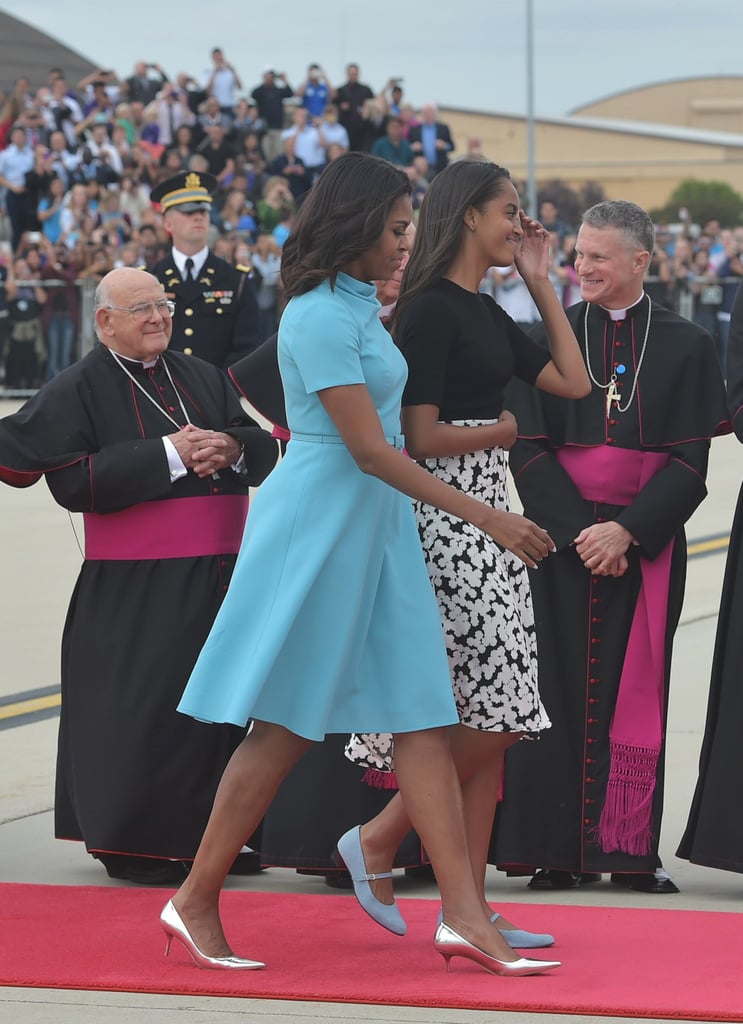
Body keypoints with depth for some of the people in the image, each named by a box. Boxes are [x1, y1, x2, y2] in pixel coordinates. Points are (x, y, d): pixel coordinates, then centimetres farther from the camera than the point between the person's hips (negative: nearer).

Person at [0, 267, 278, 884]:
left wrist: (231, 447, -12)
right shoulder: (78, 390, -3)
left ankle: (205, 832, 18)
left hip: (219, 576, 6)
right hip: (135, 588, -5)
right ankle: (132, 841, 5)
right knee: (143, 709, -5)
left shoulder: (204, 378, 14)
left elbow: (264, 449, 13)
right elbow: (73, 481, -15)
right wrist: (170, 455, -17)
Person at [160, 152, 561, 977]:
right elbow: (369, 450, -20)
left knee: (424, 717, 2)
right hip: (320, 526, -9)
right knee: (286, 725, -3)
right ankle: (196, 902, 7)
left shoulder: (359, 305, 12)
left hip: (375, 527, 9)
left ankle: (464, 914, -1)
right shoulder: (320, 318, -16)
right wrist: (486, 518, -18)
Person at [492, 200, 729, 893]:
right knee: (562, 689, -3)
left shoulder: (685, 348, 4)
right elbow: (528, 449, -1)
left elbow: (690, 460, -2)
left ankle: (630, 848, 7)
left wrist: (627, 530, -14)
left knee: (636, 691, 2)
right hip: (560, 541, 0)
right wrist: (579, 531, -13)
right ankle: (557, 849, 1)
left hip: (646, 543, 0)